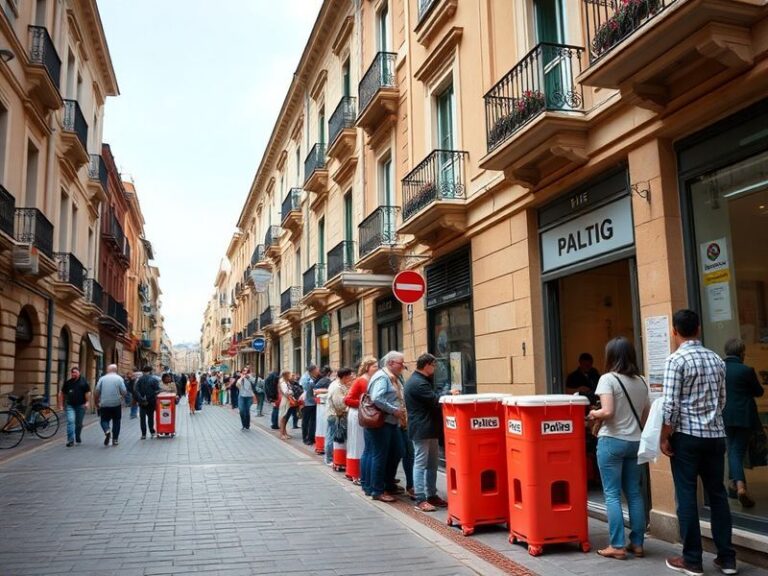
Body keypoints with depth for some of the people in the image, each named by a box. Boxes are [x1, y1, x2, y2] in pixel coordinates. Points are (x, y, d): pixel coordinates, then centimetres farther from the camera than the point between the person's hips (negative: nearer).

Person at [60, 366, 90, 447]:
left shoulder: (83, 381, -1)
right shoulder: (68, 382, 6)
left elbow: (88, 392, -3)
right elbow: (63, 393, 16)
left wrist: (87, 402, -12)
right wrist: (62, 403, 13)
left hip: (80, 405, -1)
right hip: (70, 405, 1)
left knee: (79, 423, 11)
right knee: (70, 421, -14)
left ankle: (78, 437, 33)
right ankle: (71, 440, -14)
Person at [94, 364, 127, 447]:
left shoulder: (102, 378, 2)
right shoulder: (119, 378, -2)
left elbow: (96, 392, -2)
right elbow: (124, 392, -7)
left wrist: (97, 402, 11)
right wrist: (121, 397, 14)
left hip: (104, 404, 0)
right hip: (116, 404, 0)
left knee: (104, 420, 11)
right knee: (116, 421, 12)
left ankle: (107, 430, -18)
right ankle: (115, 440, 13)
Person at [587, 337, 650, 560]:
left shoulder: (608, 379, -11)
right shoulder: (641, 382, 9)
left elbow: (607, 412, -21)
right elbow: (646, 416, 10)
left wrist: (593, 414, -1)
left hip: (612, 441, -6)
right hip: (635, 442, 6)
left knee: (612, 494, 1)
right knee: (634, 493, 13)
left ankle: (618, 546, 3)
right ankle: (637, 543, 19)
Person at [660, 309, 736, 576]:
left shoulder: (676, 359, -12)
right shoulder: (716, 359, 7)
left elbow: (671, 405, -15)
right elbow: (722, 400, 14)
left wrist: (664, 437, -6)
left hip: (688, 435, -6)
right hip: (716, 435, 6)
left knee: (687, 496, 2)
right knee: (718, 494, 12)